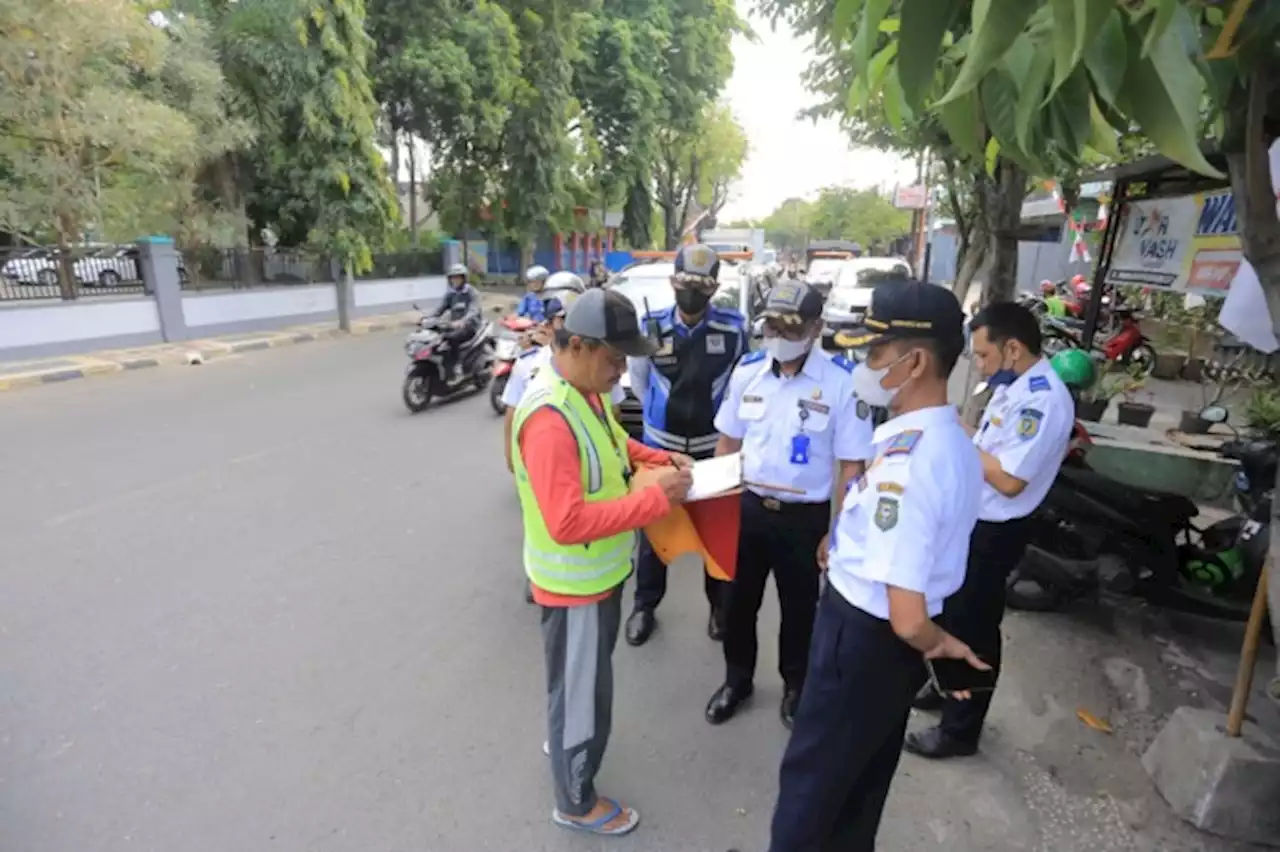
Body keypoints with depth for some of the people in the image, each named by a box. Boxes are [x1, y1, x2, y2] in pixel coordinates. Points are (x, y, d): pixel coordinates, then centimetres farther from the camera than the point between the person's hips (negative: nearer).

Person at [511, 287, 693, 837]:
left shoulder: (588, 390, -1)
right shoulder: (549, 416, -31)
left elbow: (612, 444, 17)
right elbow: (566, 523, -35)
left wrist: (659, 459, 0)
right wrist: (656, 498, -31)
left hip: (600, 571, 9)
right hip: (575, 582, -9)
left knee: (584, 681, 30)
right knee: (582, 690, 12)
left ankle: (564, 741, 57)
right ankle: (576, 802, 37)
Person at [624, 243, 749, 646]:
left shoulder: (734, 329, -10)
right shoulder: (651, 326, -7)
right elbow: (638, 380, 6)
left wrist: (725, 418, 0)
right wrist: (660, 413, 5)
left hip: (716, 447, 0)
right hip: (660, 445, 1)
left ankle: (719, 606, 35)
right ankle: (645, 606, 30)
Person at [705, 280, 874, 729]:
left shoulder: (843, 382, -17)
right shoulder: (747, 370, -4)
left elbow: (851, 466, -12)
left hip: (806, 517, -3)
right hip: (748, 506, 3)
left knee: (799, 607, 18)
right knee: (739, 600, 19)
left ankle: (796, 685, 45)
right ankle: (737, 679, 44)